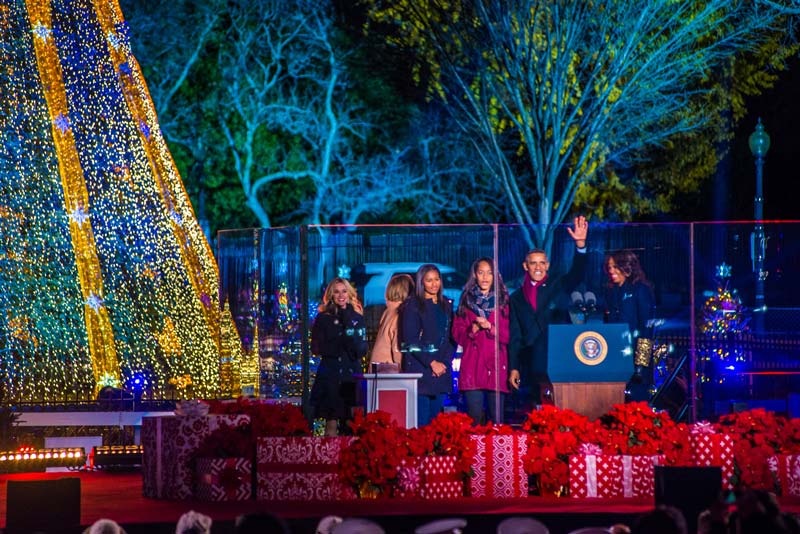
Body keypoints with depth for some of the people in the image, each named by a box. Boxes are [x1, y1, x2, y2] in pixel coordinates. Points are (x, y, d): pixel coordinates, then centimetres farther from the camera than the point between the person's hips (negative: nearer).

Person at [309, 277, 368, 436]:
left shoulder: (357, 318, 13)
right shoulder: (323, 319, 7)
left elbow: (362, 350, 5)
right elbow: (317, 348, -1)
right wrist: (342, 344, -6)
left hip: (352, 375, 2)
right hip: (330, 375, -2)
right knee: (332, 423, -7)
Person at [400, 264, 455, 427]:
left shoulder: (446, 305, 15)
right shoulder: (412, 305, -2)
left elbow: (451, 338, 14)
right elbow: (410, 340, -8)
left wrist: (445, 362, -2)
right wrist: (431, 363, -12)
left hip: (442, 370, 5)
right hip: (419, 368, -5)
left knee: (435, 418, 4)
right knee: (420, 420, -9)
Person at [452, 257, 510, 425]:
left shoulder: (503, 301, 10)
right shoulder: (467, 301, 13)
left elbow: (509, 335, 3)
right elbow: (457, 335, 9)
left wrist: (490, 327, -12)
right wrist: (473, 329, -10)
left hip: (496, 366, 0)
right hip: (472, 366, 0)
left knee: (496, 418, -3)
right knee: (474, 419, -5)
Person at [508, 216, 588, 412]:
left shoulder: (557, 286, 12)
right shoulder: (517, 298, 16)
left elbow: (577, 274, -7)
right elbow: (514, 336, 14)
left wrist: (580, 244, -22)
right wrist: (513, 368, 5)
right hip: (536, 365, 1)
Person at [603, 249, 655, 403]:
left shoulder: (640, 290, -4)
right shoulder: (611, 292, 15)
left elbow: (647, 326, -10)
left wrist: (640, 363, -15)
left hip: (636, 354, -6)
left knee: (636, 400, -6)